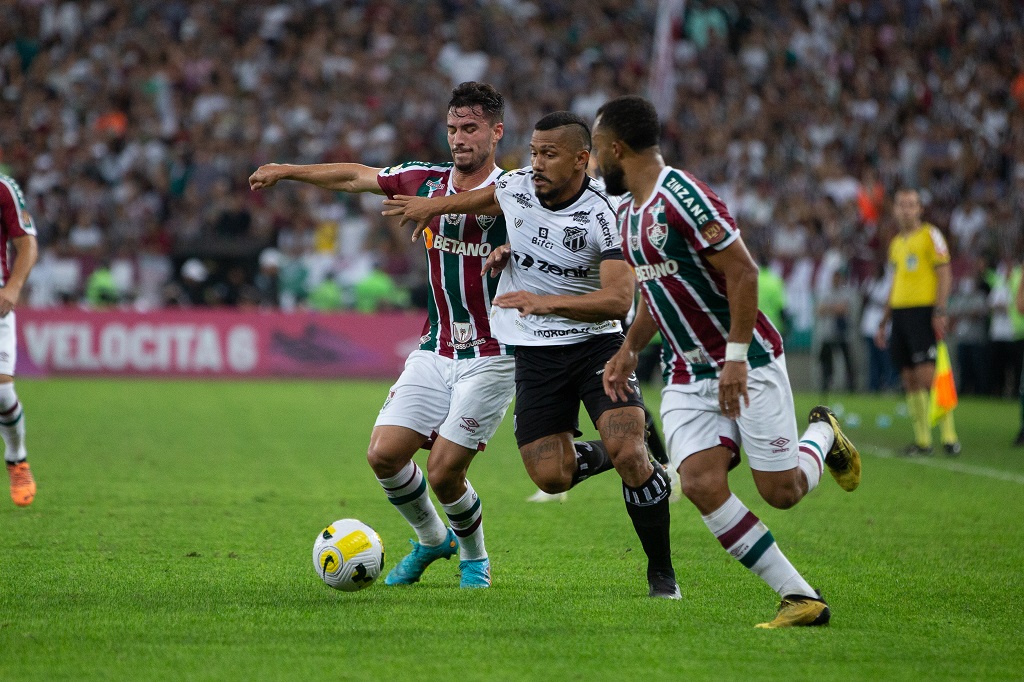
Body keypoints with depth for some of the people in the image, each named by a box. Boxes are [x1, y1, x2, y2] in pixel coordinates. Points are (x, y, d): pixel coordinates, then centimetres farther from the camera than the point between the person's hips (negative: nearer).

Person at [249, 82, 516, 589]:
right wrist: (286, 171, 22)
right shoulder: (428, 181, 5)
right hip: (435, 351, 5)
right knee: (384, 454, -6)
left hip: (491, 357, -5)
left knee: (444, 472, -10)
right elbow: (357, 177, 17)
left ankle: (474, 556, 20)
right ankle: (432, 539, 21)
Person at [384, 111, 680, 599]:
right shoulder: (516, 186, -4)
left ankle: (662, 573, -6)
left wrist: (547, 302, -38)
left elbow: (618, 300, -30)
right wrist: (436, 206, 21)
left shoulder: (603, 215, -20)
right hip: (535, 353, 4)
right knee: (550, 478, -6)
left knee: (629, 454, -22)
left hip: (596, 344, -4)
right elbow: (488, 199, 23)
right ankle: (599, 455, 29)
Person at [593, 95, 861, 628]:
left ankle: (823, 436, 30)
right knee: (701, 484, -14)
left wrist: (736, 357, -24)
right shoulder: (629, 213, 11)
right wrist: (629, 351, 20)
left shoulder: (681, 197, -19)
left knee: (782, 492, -5)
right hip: (688, 376, 8)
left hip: (747, 365, -8)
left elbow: (742, 272, -22)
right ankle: (801, 598, -8)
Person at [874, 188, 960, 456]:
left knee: (928, 375, -15)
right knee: (910, 380, 4)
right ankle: (922, 440, 7)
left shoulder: (930, 235, -1)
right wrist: (883, 323, 23)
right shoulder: (896, 243, 20)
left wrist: (940, 311, -17)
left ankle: (949, 435, -12)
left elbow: (944, 273, -7)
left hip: (924, 311, -7)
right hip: (899, 312, 7)